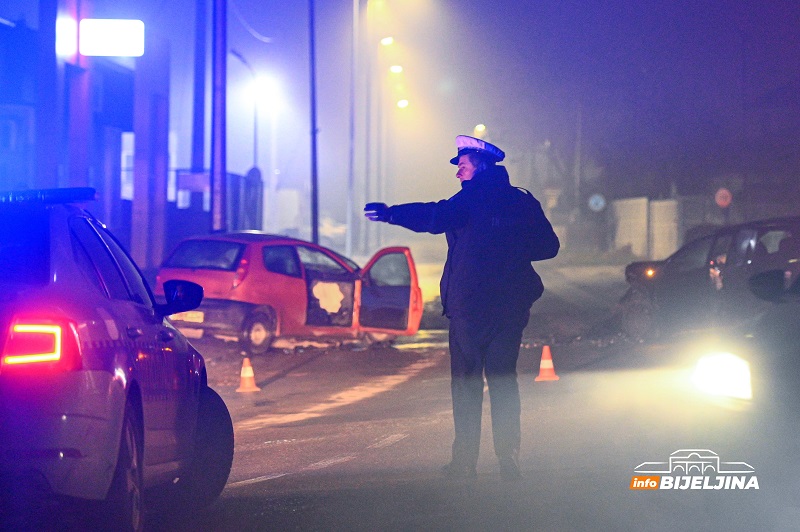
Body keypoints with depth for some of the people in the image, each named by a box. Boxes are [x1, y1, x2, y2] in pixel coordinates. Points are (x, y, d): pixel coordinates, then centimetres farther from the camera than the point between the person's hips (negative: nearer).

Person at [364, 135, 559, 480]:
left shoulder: (473, 196, -7)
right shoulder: (523, 201, 10)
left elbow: (436, 217, -22)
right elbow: (549, 246, 12)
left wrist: (391, 214, -17)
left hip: (471, 305, -5)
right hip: (512, 306, 5)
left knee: (466, 382, 1)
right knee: (504, 381, 11)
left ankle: (465, 461, -1)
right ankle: (509, 460, 6)